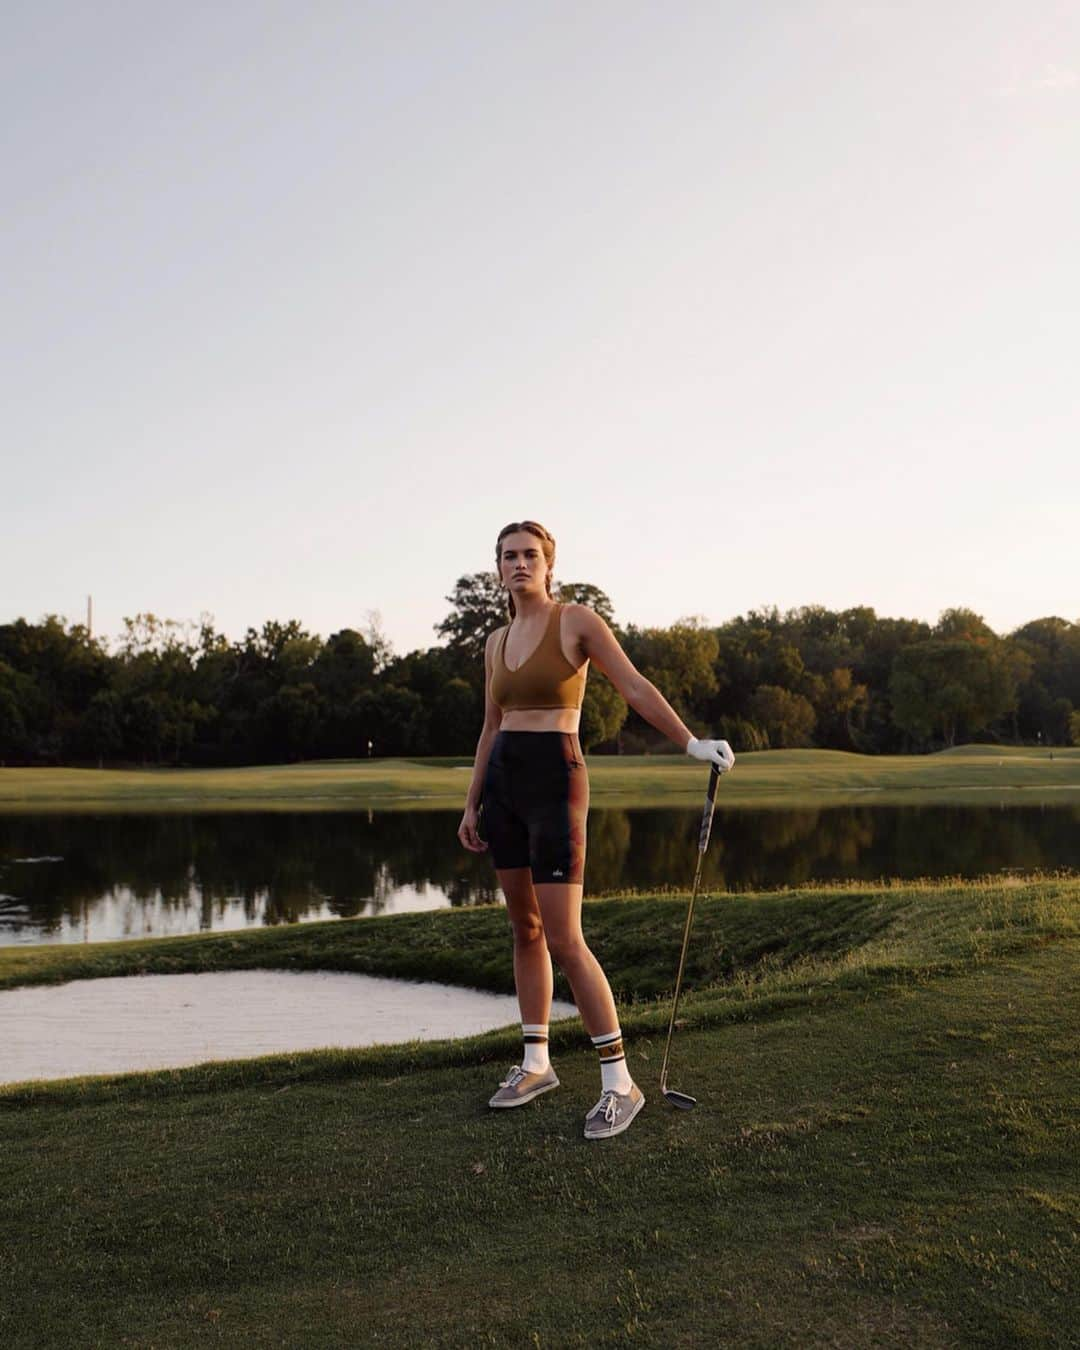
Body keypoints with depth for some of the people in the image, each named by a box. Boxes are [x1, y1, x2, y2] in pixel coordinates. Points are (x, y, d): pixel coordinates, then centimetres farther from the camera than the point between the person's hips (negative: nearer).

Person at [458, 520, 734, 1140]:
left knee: (564, 940, -10)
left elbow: (636, 687, -13)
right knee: (525, 928, 12)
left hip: (554, 784, -7)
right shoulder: (497, 641, 13)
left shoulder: (578, 619, -5)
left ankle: (620, 1083, -1)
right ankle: (537, 1063, 24)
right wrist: (472, 805, 16)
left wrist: (692, 743, -24)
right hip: (502, 784, 7)